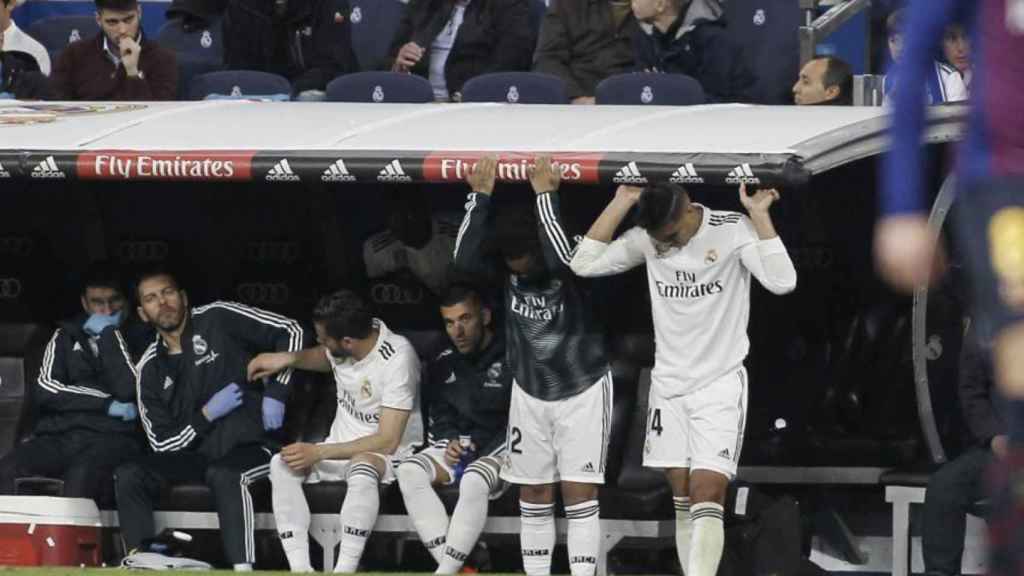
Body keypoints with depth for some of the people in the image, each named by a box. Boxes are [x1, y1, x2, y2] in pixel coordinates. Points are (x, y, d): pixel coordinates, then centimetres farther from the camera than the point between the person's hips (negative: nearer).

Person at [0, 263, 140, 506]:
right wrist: (107, 404, -3)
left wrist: (108, 334, 2)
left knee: (81, 477, -40)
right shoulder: (66, 336, 22)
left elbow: (127, 390, -4)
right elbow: (45, 390, 6)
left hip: (110, 439, -3)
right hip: (59, 436, 3)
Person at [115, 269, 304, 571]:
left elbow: (290, 331, -2)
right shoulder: (150, 368, 9)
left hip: (249, 448, -4)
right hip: (194, 455, 5)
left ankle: (242, 569, -47)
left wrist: (275, 393, -9)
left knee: (222, 474, -38)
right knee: (128, 475, -18)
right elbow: (162, 444, 6)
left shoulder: (217, 319, -1)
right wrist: (207, 415, -9)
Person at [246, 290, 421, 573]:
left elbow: (387, 441, -25)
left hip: (386, 454, -7)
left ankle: (345, 570, -39)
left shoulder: (398, 358, -24)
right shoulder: (340, 341, -5)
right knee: (281, 464, -21)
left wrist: (319, 452, -26)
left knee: (362, 468, -41)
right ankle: (300, 568, -28)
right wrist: (287, 359, 4)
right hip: (341, 447, 7)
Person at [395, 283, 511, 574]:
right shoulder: (444, 364, 9)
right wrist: (450, 442, -4)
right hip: (459, 444, 6)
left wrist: (479, 450, -18)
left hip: (500, 448, -6)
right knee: (409, 472, -21)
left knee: (474, 481, -38)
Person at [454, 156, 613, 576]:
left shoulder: (572, 267, -19)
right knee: (533, 496, 8)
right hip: (530, 392, 5)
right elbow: (465, 261, -25)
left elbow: (562, 260, -42)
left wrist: (545, 196, -37)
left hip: (582, 390, -4)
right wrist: (480, 197, -27)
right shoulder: (506, 268, -7)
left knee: (579, 493, -7)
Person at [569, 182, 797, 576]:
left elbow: (782, 282, -22)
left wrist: (759, 215, -24)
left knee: (706, 501, -15)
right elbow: (584, 264, -6)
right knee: (682, 503, 7)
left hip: (720, 385, -5)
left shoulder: (733, 230, -12)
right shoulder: (647, 238, 0)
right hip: (669, 384, 5)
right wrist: (621, 203, -10)